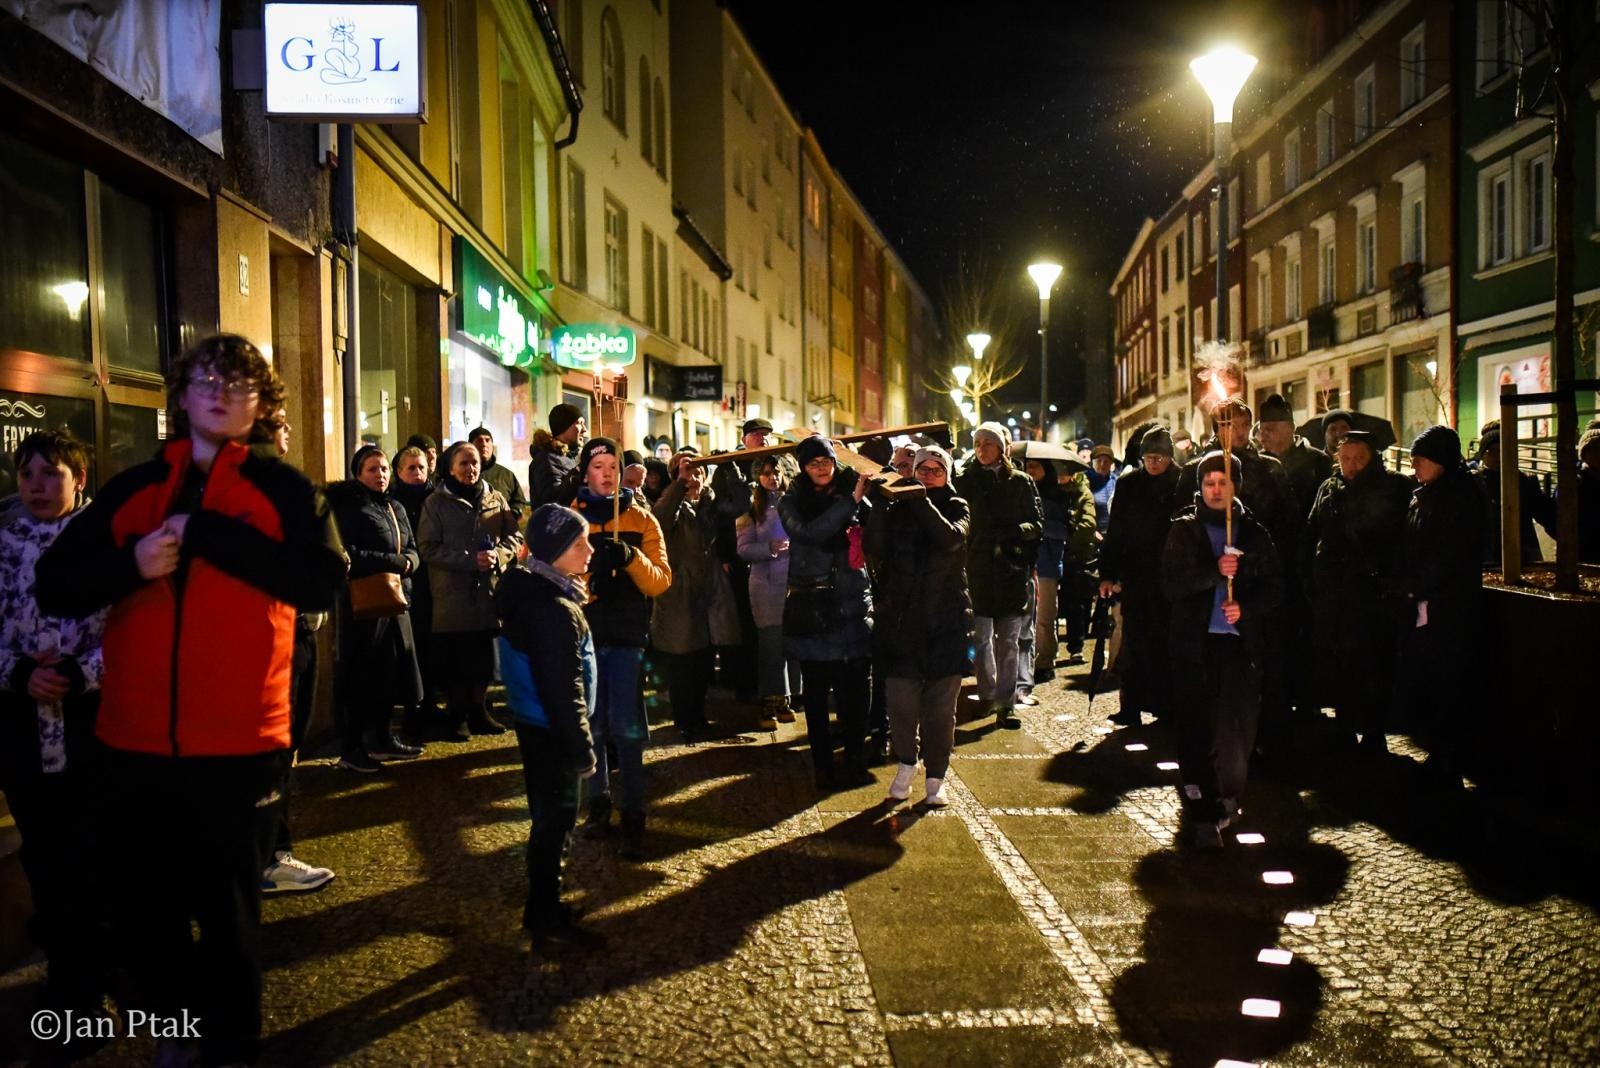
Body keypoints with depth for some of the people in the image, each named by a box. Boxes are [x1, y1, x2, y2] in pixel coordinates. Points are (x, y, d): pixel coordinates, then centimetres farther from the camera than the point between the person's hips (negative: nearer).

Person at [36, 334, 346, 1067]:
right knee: (144, 903, 17)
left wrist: (209, 533, -18)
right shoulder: (133, 488, 9)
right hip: (134, 742, 3)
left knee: (227, 910, 9)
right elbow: (55, 586, 6)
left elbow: (322, 583, -16)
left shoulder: (282, 488, 0)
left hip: (238, 744, -3)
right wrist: (131, 562, -14)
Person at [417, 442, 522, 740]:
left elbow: (514, 537, 9)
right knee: (454, 657, 1)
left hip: (489, 592, 3)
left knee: (484, 656, 8)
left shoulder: (495, 499, 9)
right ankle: (457, 715, 15)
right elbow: (428, 548, -7)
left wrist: (497, 555, -12)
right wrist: (470, 560, -17)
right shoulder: (436, 503, 0)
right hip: (451, 592, -3)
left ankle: (478, 710, 23)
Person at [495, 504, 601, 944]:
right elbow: (563, 688, -24)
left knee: (550, 816, 19)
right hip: (551, 731, -10)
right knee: (556, 818, 2)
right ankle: (545, 914, 13)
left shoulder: (533, 592, 7)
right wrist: (581, 747, -18)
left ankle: (544, 904, 31)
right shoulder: (554, 610, -25)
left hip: (536, 725, 10)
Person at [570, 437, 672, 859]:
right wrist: (587, 582, -22)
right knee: (591, 724, 8)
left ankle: (633, 817, 1)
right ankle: (599, 801, 24)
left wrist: (631, 558, -21)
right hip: (585, 633, 1)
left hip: (628, 635, -1)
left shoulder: (641, 519, 4)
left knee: (627, 726, -6)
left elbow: (660, 581, -3)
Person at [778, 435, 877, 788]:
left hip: (853, 604, 1)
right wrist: (851, 500, -20)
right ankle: (822, 765, 12)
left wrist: (864, 498, -16)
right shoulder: (792, 503, 3)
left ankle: (856, 760, 12)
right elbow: (810, 533, -17)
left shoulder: (854, 497, 8)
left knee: (856, 689, 0)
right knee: (816, 690, 3)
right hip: (812, 609, -1)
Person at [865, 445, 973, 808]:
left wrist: (920, 500, -19)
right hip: (900, 620, 0)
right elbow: (875, 548, -9)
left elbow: (951, 538, -16)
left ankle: (935, 778, 15)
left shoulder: (957, 508, 7)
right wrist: (881, 502, -17)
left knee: (940, 706, 2)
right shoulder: (897, 508, 8)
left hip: (946, 621, 0)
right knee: (901, 702, -2)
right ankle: (905, 766, 22)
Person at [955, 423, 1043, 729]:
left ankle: (1006, 704, 5)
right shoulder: (966, 481, 7)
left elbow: (1038, 523, 5)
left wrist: (1015, 532, -10)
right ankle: (988, 694, 21)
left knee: (1008, 641, 0)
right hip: (978, 569, 0)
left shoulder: (1020, 482, 5)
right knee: (981, 638, 3)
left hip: (1011, 569, 0)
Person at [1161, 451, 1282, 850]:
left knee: (1238, 729, 1)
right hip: (1197, 641, -1)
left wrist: (1246, 608, -11)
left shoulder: (1254, 533, 10)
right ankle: (1204, 818, -5)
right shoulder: (1183, 530, 7)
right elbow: (1171, 584, -4)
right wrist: (1213, 572, -18)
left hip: (1242, 641, 1)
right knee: (1198, 728, -6)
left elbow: (1273, 585, 7)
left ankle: (1227, 800, 20)